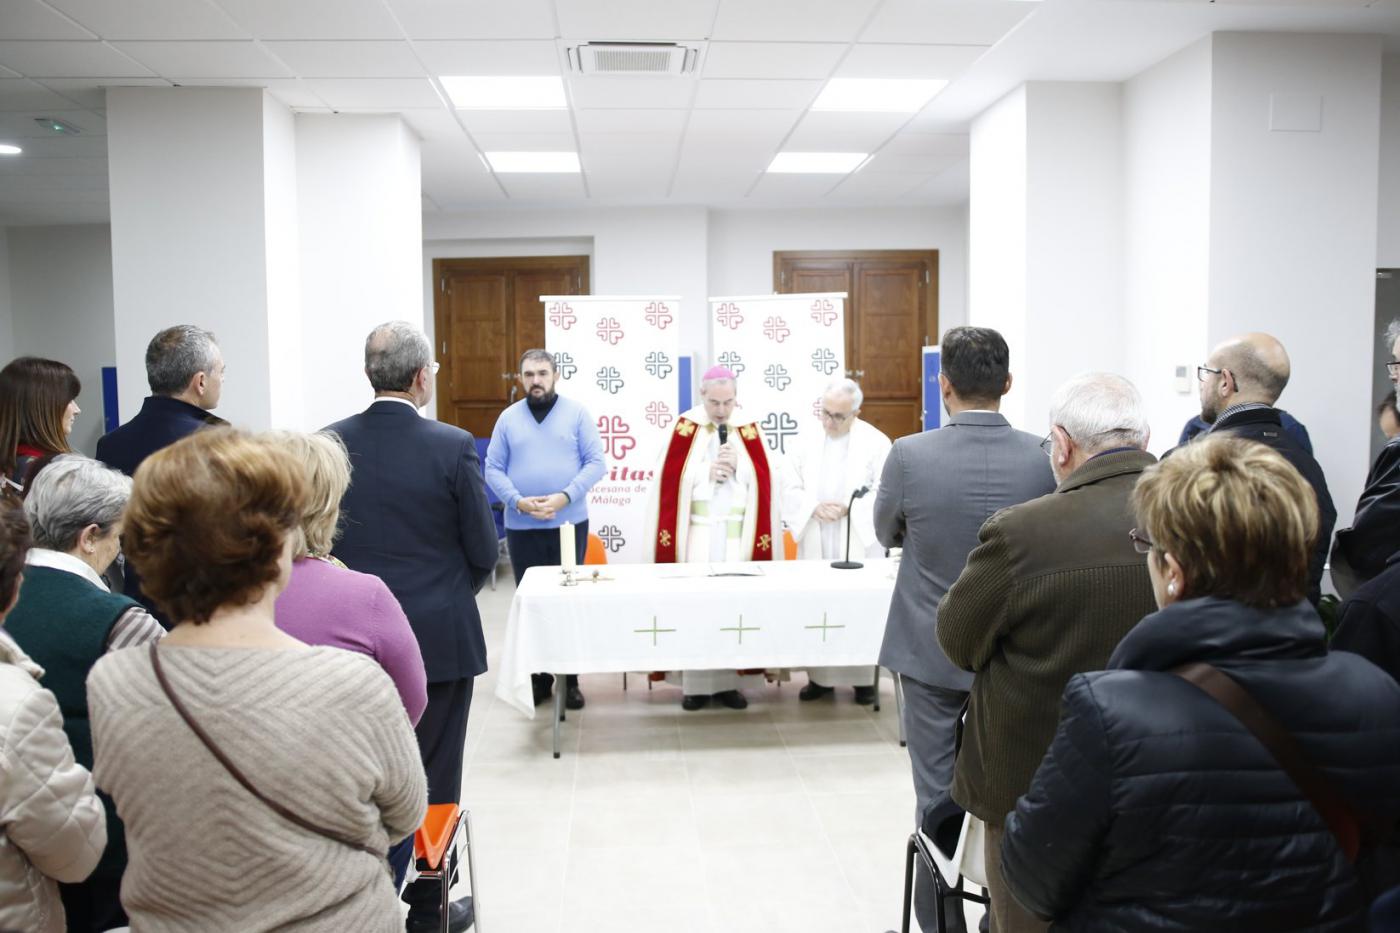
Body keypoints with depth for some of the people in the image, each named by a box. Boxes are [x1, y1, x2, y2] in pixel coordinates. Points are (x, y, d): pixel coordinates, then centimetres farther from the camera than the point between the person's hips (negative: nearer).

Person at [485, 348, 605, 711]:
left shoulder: (577, 413, 1)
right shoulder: (508, 418, 6)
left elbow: (595, 463, -4)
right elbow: (493, 469, 3)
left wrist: (565, 496, -17)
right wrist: (518, 501, -14)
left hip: (569, 523, -2)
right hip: (521, 527, 2)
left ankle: (570, 679, 13)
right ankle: (538, 676, 18)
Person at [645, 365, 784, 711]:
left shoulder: (750, 431, 7)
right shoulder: (684, 429, 2)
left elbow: (763, 483, 2)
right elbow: (670, 482, -4)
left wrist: (736, 467, -14)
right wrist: (708, 473, -13)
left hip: (739, 536, 2)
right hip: (696, 535, -2)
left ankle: (730, 681, 13)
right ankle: (696, 683, 7)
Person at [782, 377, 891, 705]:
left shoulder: (876, 443, -3)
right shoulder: (808, 441, 5)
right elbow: (790, 488, 3)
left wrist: (847, 508, -19)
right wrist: (815, 507, -15)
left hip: (859, 544, -3)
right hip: (815, 545, 3)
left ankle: (864, 679, 15)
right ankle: (819, 677, 18)